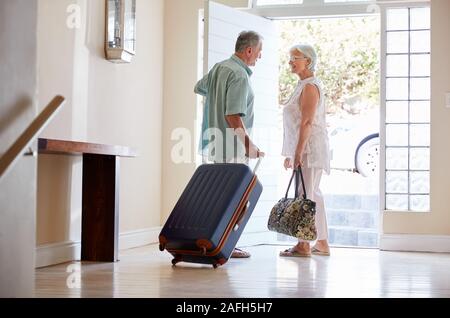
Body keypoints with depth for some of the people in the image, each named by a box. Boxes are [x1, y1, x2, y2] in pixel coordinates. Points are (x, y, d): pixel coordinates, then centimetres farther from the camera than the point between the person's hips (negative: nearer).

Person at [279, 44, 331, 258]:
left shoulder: (310, 86, -11)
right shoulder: (303, 86, 19)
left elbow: (307, 122, -19)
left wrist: (298, 152, -23)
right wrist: (291, 154, 21)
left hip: (310, 147, -10)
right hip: (304, 149, 10)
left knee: (305, 194, -9)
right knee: (313, 194, 11)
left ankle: (303, 245, -6)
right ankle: (322, 243, 16)